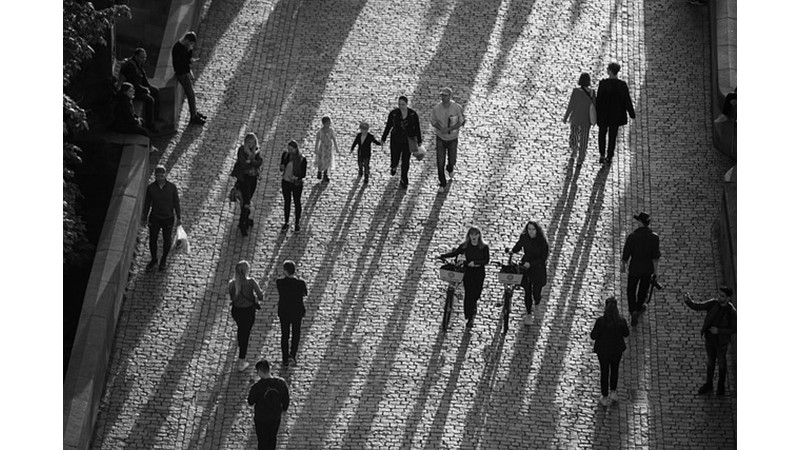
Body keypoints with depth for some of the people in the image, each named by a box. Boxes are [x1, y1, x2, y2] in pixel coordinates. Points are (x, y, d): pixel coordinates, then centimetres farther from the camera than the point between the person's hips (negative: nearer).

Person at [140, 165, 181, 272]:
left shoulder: (172, 187, -14)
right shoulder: (151, 187, -12)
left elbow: (176, 203, -4)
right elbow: (147, 204, -3)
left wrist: (178, 218, 0)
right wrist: (144, 219, 2)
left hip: (168, 219, 0)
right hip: (154, 218, 0)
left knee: (167, 242, 11)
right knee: (153, 241, 6)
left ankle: (164, 260, 37)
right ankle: (153, 259, 33)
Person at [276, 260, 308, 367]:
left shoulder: (279, 282, -20)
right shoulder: (300, 283, -22)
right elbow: (305, 293, -3)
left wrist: (286, 276, -6)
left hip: (283, 312, 1)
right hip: (297, 312, -1)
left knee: (284, 335, 17)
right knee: (296, 334, 21)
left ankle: (285, 359, 25)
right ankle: (293, 355, 12)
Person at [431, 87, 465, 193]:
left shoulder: (457, 108, -22)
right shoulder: (436, 108, -18)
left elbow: (461, 122, -13)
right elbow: (433, 121, -3)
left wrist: (449, 129, -27)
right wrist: (441, 129, -24)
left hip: (452, 139, 0)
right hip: (440, 138, 0)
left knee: (452, 160, 17)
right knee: (440, 162, -2)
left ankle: (450, 169, 55)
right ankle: (442, 184, 16)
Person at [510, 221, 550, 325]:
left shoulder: (542, 241, -18)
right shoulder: (524, 238, -9)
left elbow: (543, 258, -17)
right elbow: (518, 246, 15)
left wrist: (531, 264, -24)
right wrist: (512, 251, 4)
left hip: (538, 268, -2)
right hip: (526, 266, 2)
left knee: (536, 292, 1)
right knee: (527, 291, 2)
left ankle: (537, 304, 39)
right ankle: (528, 314, 19)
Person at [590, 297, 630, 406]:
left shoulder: (600, 321, -30)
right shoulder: (621, 322, -26)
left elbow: (593, 336, -18)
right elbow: (626, 334, -7)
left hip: (603, 350, -1)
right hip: (616, 350, 1)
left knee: (604, 372, 21)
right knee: (615, 369, 30)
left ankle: (604, 397, 36)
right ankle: (613, 392, 40)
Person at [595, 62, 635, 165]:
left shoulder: (603, 83, -18)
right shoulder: (622, 84, -13)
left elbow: (598, 99, -14)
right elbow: (627, 100, -8)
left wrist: (596, 112, -2)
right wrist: (632, 113, 4)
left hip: (604, 114, -1)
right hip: (617, 114, 1)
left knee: (602, 133, 19)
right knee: (612, 136, 16)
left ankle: (602, 155, 7)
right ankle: (609, 157, 20)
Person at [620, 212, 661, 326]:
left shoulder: (632, 236, -22)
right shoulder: (654, 237, -16)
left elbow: (626, 253, -13)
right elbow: (655, 256, -13)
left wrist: (622, 265, 5)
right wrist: (656, 271, -3)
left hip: (634, 268, -2)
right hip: (648, 269, 2)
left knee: (631, 290, 13)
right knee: (643, 288, 26)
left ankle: (633, 311, -6)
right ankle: (639, 307, 47)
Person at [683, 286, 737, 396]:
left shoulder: (732, 312, -24)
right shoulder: (713, 304, -15)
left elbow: (734, 329, -16)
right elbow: (697, 307, -15)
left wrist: (719, 330, -26)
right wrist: (688, 301, -35)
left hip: (721, 341, -3)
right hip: (709, 338, 3)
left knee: (722, 363, 17)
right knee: (710, 362, 20)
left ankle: (721, 386, 39)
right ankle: (708, 384, 38)